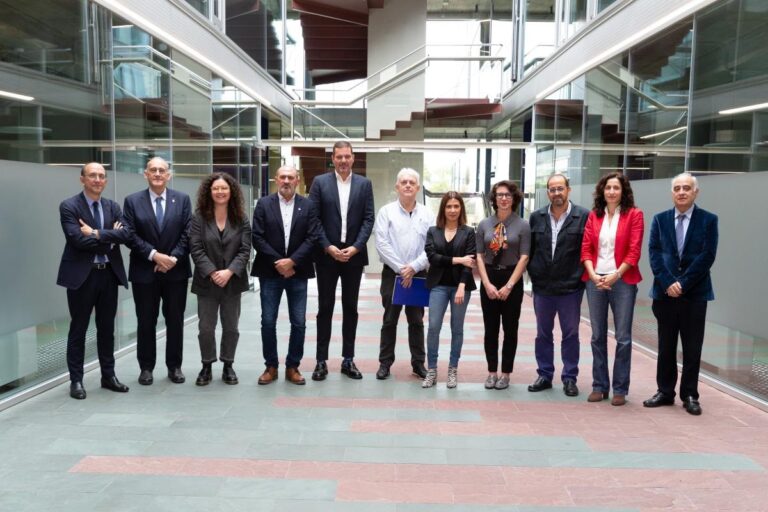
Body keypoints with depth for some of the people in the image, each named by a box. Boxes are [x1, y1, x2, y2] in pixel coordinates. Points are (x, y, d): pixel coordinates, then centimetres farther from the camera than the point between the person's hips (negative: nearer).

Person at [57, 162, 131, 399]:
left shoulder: (113, 206, 9)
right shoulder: (69, 206, -6)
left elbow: (125, 234, -7)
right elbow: (77, 239, -19)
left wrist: (97, 234, -17)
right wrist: (110, 238, -10)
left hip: (109, 273, 5)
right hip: (81, 275, -4)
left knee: (107, 328, 12)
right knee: (78, 328, 6)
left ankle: (108, 375, 23)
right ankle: (76, 380, 15)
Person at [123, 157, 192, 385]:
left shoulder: (182, 199, 4)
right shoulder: (132, 201, 2)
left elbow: (187, 234, -2)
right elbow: (130, 235, -5)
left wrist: (173, 258, -13)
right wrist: (154, 255, -15)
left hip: (176, 271, 1)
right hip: (144, 272, 0)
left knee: (175, 321, 8)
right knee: (146, 322, 7)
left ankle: (174, 366, 20)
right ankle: (146, 367, 20)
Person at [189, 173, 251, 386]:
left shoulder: (241, 219, 2)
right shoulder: (199, 217, -1)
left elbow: (245, 250, -4)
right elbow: (196, 249, -7)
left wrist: (229, 271, -18)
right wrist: (212, 272, -17)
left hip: (233, 281, 1)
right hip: (206, 282, -1)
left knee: (231, 327, 9)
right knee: (206, 327, 4)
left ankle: (228, 366, 23)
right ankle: (207, 366, 20)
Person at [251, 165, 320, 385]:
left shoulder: (307, 205, 4)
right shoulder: (264, 204, 3)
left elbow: (312, 237, -4)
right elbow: (257, 237, -3)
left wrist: (292, 261, -14)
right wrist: (278, 262, -11)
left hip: (297, 272, 1)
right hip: (270, 272, 0)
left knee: (299, 323, 3)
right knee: (268, 322, 3)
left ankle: (292, 367, 17)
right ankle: (271, 366, 18)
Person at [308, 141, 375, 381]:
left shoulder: (364, 184, 5)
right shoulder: (320, 182, 1)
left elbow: (368, 219, 0)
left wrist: (355, 247, -11)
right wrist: (328, 247, -12)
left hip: (354, 255, 1)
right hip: (327, 255, -1)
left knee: (350, 308, 8)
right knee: (325, 308, 4)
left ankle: (348, 360, 18)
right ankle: (322, 360, 12)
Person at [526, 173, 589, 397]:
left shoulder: (583, 216, -6)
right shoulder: (536, 217, 5)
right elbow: (529, 249, 9)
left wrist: (582, 276, -7)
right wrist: (533, 273, 3)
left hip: (570, 287, -3)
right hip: (542, 287, 3)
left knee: (570, 334, 8)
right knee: (543, 334, 12)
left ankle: (569, 378, 20)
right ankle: (544, 375, 24)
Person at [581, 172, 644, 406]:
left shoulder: (634, 214, 1)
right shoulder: (593, 215, 11)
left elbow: (634, 251, -5)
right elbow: (586, 248, 6)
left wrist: (615, 276, -14)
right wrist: (593, 274, -9)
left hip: (622, 281, -3)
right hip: (595, 280, 3)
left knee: (623, 338, 0)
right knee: (598, 336, 7)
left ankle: (620, 389, 10)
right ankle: (599, 386, 17)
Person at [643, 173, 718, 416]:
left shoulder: (708, 220, 1)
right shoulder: (660, 219, 8)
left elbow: (707, 256, -7)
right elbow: (654, 252, 0)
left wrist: (683, 284, -14)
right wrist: (668, 283, -12)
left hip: (695, 293, -2)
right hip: (665, 292, 2)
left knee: (692, 348, 5)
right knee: (666, 346, 9)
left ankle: (690, 395, 17)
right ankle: (665, 391, 19)